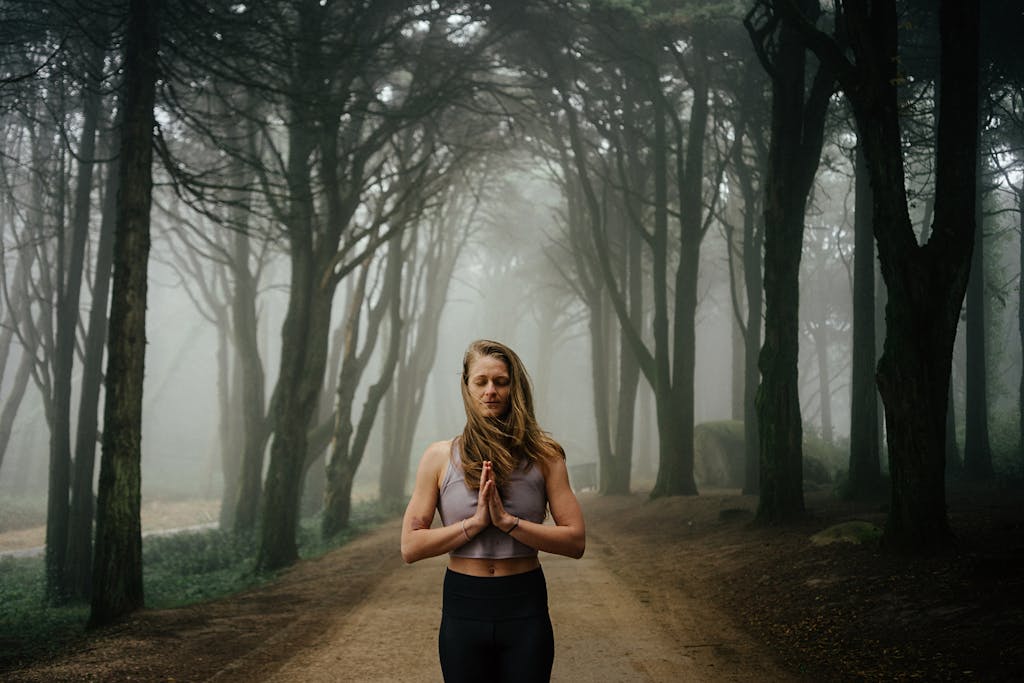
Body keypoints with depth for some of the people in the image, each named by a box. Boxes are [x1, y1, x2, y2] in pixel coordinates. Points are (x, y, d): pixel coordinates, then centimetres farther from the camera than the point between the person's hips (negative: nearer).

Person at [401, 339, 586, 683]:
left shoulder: (543, 455, -2)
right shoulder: (440, 457, 0)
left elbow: (575, 541, -7)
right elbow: (410, 547, -4)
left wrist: (507, 521, -17)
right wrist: (475, 522, -15)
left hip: (525, 607, 0)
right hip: (463, 606, 1)